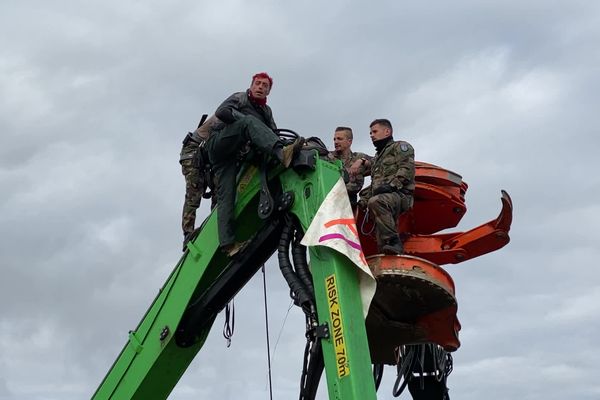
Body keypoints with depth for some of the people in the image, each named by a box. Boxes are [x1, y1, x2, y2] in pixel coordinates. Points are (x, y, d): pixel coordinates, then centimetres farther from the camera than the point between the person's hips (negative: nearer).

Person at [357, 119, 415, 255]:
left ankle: (393, 242, -38)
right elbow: (373, 184, 36)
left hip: (399, 195, -8)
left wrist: (391, 184, -20)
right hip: (382, 199, 8)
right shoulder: (377, 157, 38)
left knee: (375, 202, -37)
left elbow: (407, 169, -6)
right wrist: (364, 199, 18)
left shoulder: (400, 146, 12)